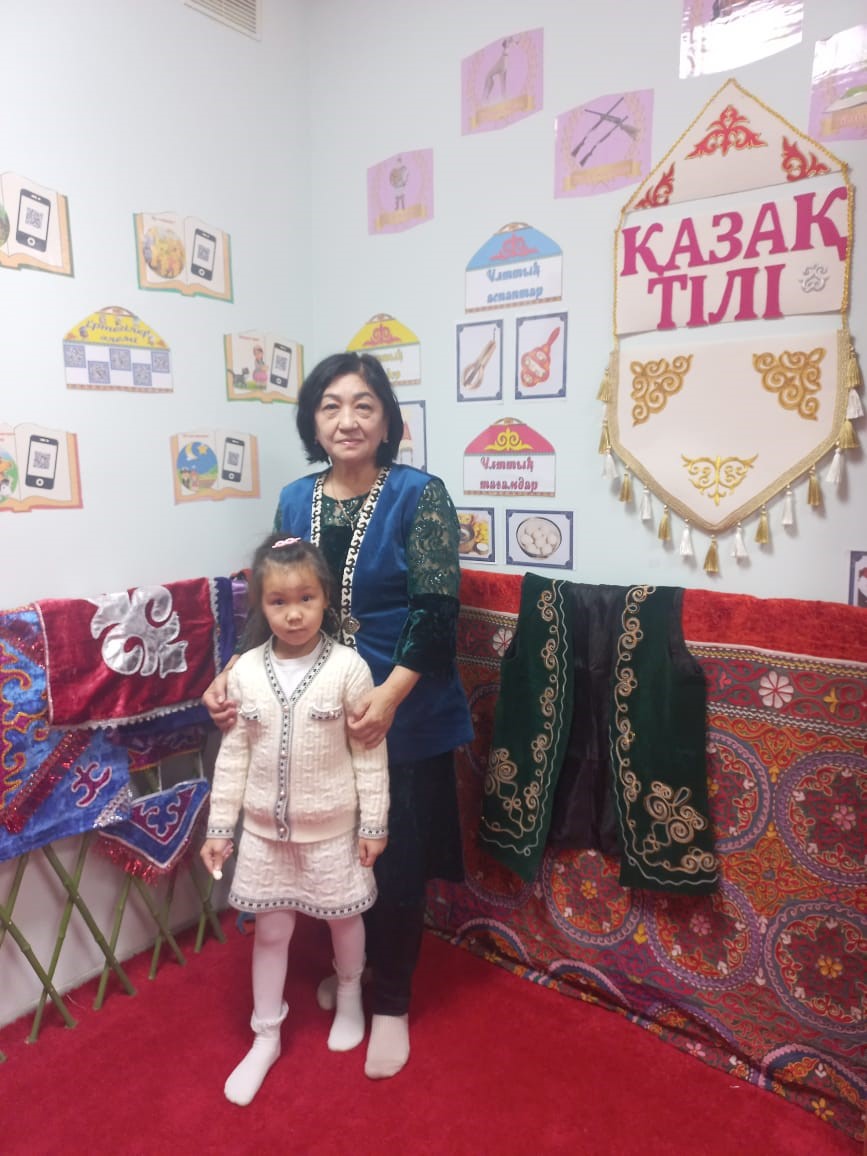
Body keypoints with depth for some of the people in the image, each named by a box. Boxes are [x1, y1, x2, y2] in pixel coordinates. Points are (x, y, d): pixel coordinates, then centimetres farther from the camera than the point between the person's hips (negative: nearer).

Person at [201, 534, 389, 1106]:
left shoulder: (348, 667, -16)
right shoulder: (245, 672, -8)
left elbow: (370, 753, -11)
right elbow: (233, 755, -1)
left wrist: (374, 824, -8)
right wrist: (219, 827, 1)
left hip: (332, 827, -2)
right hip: (265, 828, 2)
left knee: (345, 918, 19)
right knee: (270, 930, 17)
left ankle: (350, 998, 49)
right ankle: (266, 1037, 39)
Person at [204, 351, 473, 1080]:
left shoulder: (420, 494, -11)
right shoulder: (295, 500, 3)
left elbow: (436, 611, -16)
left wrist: (389, 696, -28)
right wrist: (233, 675, -8)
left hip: (405, 718, -4)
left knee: (396, 862, 10)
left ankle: (392, 1003, 34)